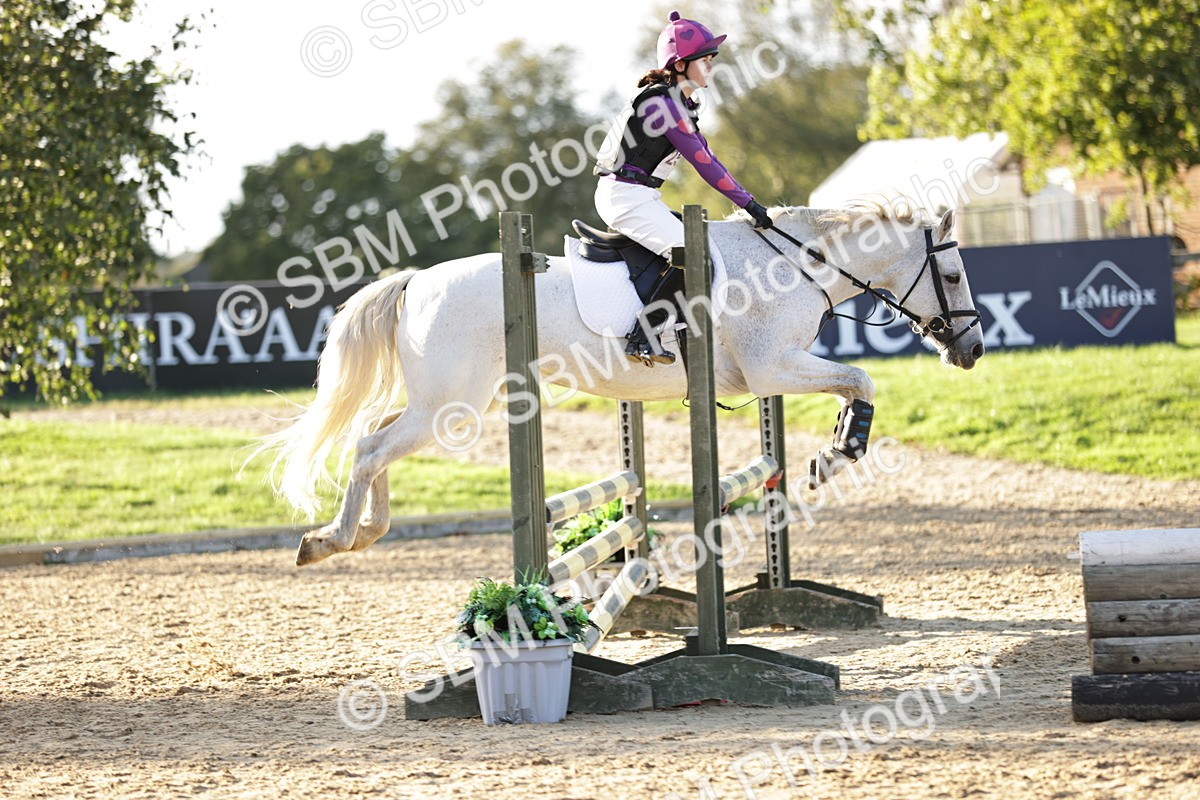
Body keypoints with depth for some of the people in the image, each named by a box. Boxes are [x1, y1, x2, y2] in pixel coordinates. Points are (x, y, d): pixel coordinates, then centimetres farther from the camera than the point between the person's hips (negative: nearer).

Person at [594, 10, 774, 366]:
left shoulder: (682, 104, 14)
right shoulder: (662, 103, -17)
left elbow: (707, 158, 16)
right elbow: (702, 162, -17)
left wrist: (747, 201, 10)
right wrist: (747, 203, -14)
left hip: (641, 197, 11)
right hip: (625, 195, -11)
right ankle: (642, 337, -22)